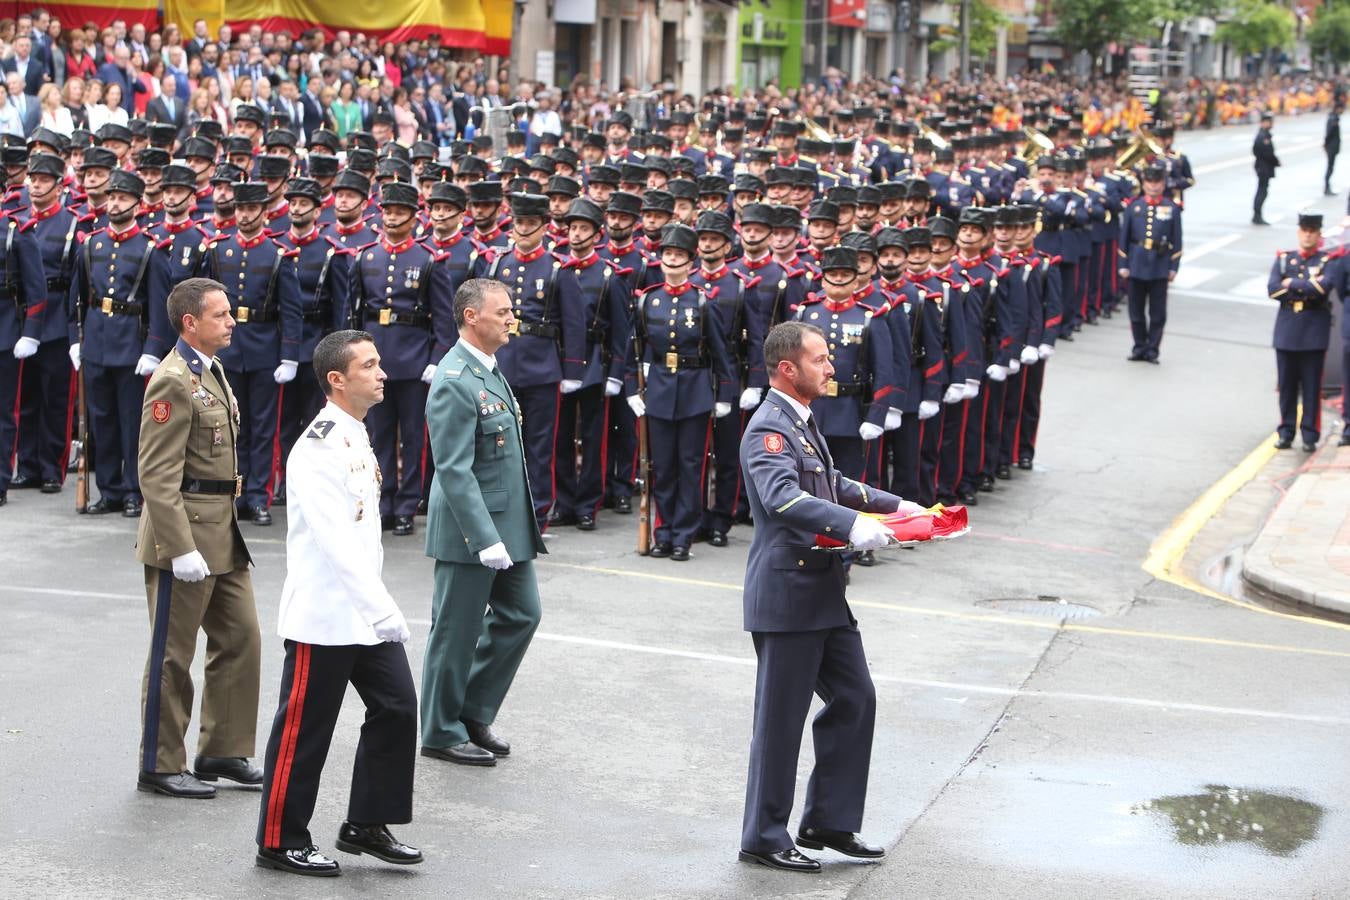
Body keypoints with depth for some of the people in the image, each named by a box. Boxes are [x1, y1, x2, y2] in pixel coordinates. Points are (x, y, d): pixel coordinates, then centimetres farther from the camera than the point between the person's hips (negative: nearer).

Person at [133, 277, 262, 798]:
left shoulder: (211, 373, 13)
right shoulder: (173, 382, -17)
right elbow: (157, 476, -21)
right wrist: (182, 549, -24)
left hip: (223, 534, 9)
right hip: (185, 530, -9)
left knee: (241, 637, 13)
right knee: (174, 656, 1)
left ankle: (223, 750, 24)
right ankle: (160, 768, 12)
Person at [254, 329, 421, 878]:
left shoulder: (358, 439, 11)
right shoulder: (318, 448, -19)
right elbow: (335, 540, -26)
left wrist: (378, 603, 15)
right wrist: (383, 609, -30)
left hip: (366, 612, 9)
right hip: (323, 616, -9)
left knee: (397, 709, 9)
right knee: (304, 729, 1)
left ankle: (366, 824, 21)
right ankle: (280, 842, 13)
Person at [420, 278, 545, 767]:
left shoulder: (488, 369, 11)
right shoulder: (454, 383, -20)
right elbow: (455, 471, -23)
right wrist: (485, 539, -26)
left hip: (509, 523, 10)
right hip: (470, 528, -10)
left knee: (520, 614, 14)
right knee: (457, 630, 2)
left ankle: (474, 712, 26)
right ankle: (442, 732, 15)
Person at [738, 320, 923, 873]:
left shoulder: (801, 422, 14)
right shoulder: (769, 428, -17)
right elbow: (782, 497, -34)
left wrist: (893, 505, 22)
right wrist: (852, 523, -44)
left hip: (823, 591, 10)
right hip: (786, 596, -10)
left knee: (854, 699, 12)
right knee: (781, 719, 0)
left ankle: (829, 821, 22)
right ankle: (764, 837, 11)